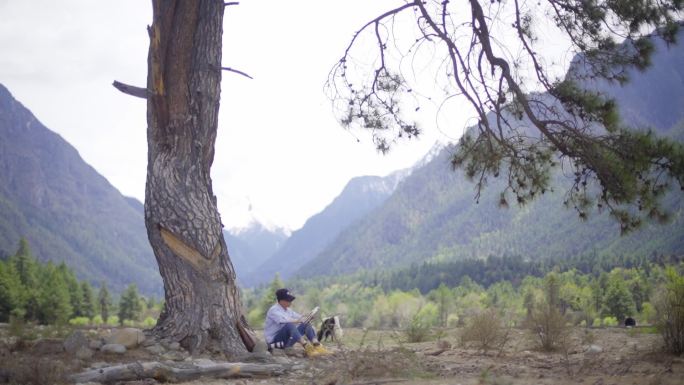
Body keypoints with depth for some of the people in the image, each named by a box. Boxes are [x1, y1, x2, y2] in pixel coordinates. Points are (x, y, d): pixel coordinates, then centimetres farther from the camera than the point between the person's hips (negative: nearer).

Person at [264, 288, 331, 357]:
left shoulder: (288, 310, 15)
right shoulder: (273, 310, -11)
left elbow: (301, 317, 8)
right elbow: (285, 321, -29)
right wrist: (299, 320, -34)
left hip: (287, 339, 8)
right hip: (274, 340, -8)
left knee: (306, 324, -5)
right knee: (289, 325, -35)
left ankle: (317, 346, -25)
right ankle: (307, 347, -46)